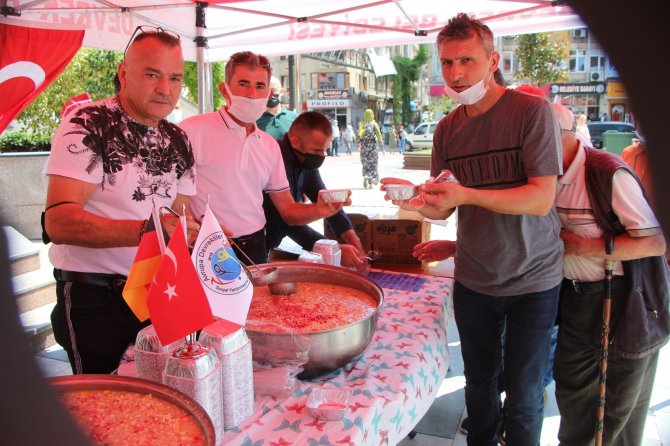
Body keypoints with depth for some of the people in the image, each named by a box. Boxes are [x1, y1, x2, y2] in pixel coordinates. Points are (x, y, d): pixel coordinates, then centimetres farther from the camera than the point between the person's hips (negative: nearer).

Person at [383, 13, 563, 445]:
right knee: (480, 382, 18)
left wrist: (467, 194, -34)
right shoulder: (447, 129, 1)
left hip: (532, 280, -4)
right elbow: (444, 210, 3)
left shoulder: (532, 111, -13)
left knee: (524, 397, 6)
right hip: (474, 279, 4)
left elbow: (542, 199, -21)